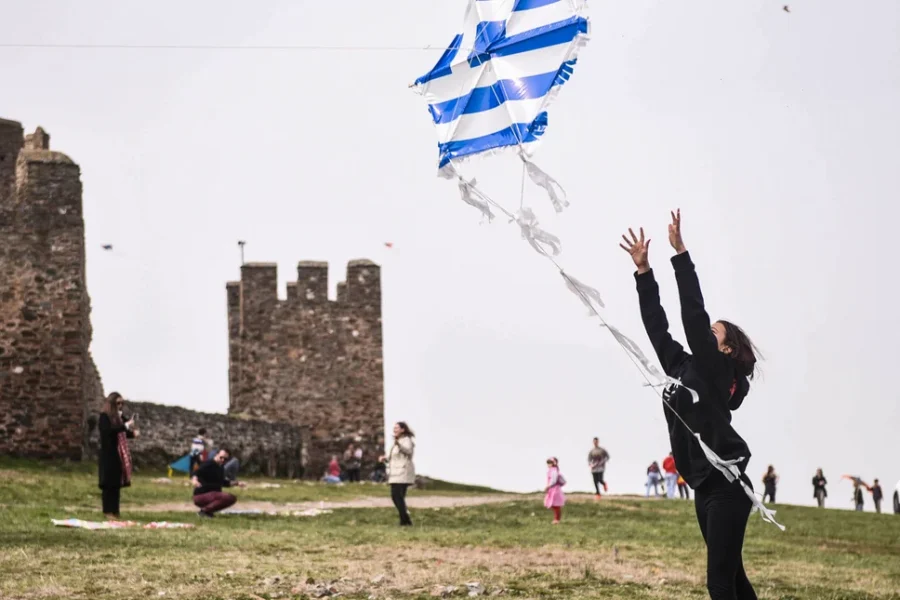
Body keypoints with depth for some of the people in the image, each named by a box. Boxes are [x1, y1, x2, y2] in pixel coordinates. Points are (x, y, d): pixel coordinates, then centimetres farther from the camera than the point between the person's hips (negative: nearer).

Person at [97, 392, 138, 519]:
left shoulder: (120, 417, 13)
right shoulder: (104, 417, -8)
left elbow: (123, 434, 21)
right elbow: (108, 430, -25)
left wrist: (133, 433, 0)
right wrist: (126, 426, -28)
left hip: (119, 455, 7)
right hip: (109, 455, -7)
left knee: (117, 483, 8)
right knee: (109, 483, -7)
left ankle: (115, 511, 11)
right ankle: (108, 511, -4)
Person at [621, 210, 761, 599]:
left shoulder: (715, 370, -6)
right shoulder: (682, 368, 15)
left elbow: (693, 315, -14)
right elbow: (657, 326, 14)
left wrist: (679, 252, -14)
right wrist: (644, 270, 11)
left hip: (727, 486, -9)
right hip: (706, 487, 9)